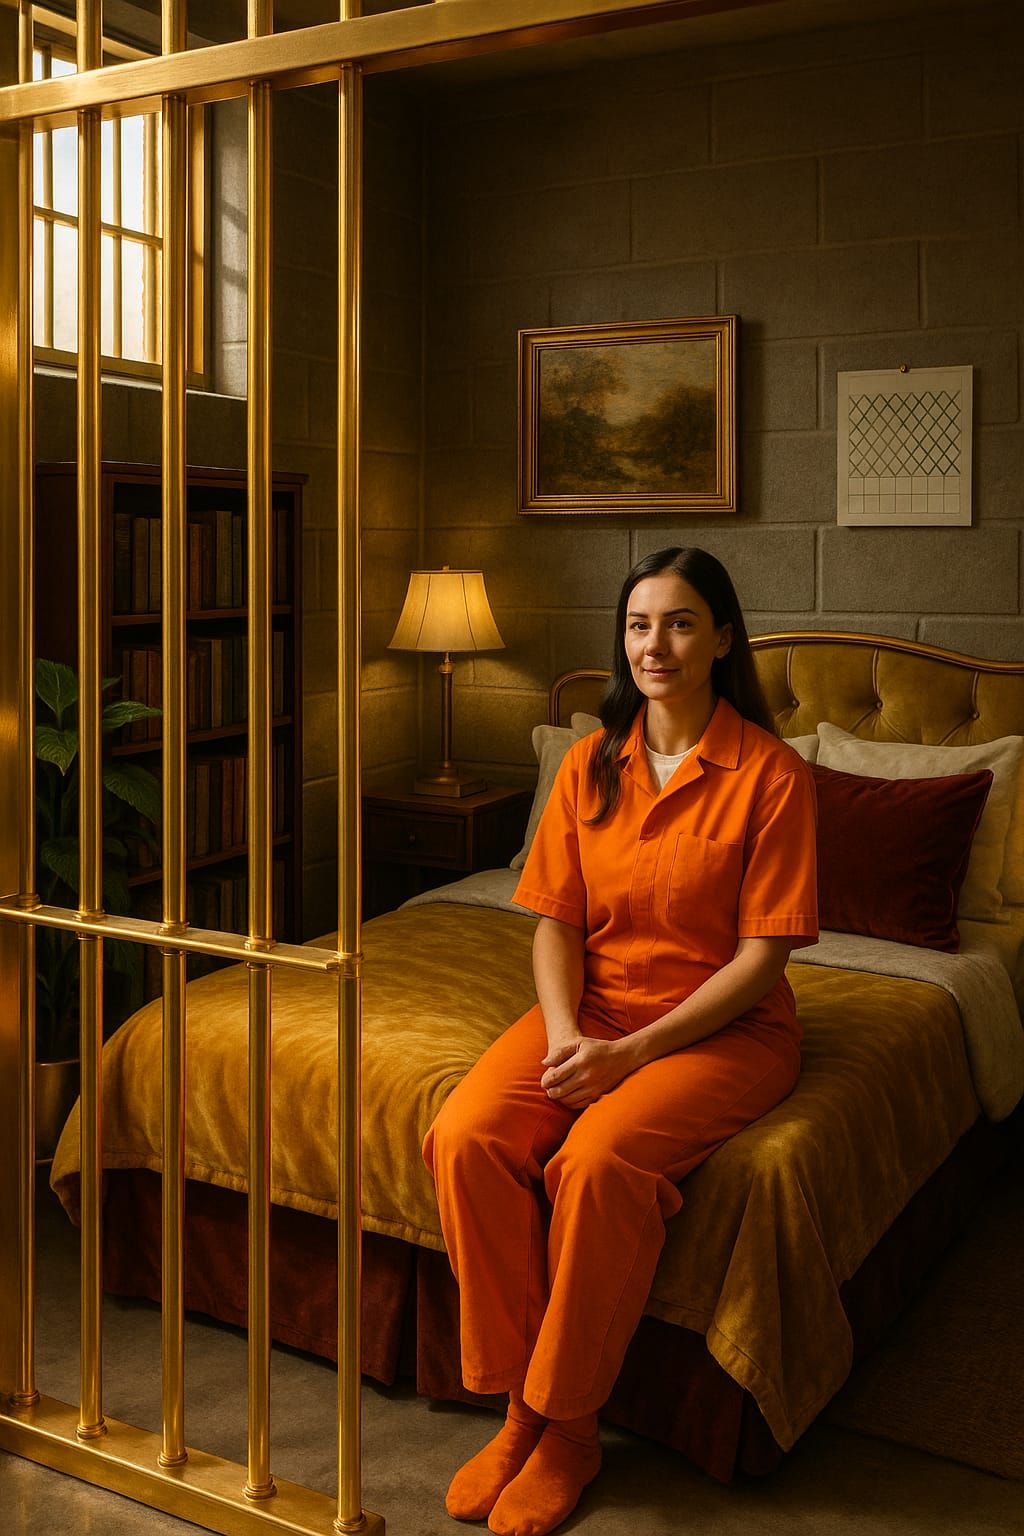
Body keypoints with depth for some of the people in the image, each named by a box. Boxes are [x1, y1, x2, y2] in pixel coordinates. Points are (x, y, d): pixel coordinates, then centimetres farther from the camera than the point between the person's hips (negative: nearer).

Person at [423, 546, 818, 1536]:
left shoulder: (770, 775, -9)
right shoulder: (591, 764, 6)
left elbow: (760, 956, -12)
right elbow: (557, 922, 5)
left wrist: (634, 1051, -19)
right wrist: (564, 1031, -14)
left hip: (721, 1028, -4)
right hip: (590, 1011, 5)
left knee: (597, 1160, -31)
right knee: (466, 1138, -22)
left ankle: (570, 1427, -10)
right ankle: (520, 1404, -7)